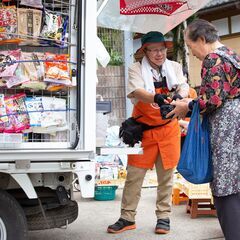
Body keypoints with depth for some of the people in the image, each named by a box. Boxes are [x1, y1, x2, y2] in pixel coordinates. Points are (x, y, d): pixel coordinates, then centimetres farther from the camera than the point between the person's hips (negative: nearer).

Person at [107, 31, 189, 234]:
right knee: (134, 175, 2)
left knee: (166, 175, 9)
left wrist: (180, 96, -32)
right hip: (143, 130, -2)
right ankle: (127, 218, 15)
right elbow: (136, 91, -22)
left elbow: (184, 86, -7)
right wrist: (156, 98, -43)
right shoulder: (136, 69, -5)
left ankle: (164, 216, 23)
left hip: (169, 129, 2)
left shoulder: (174, 67, 6)